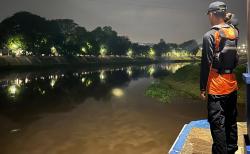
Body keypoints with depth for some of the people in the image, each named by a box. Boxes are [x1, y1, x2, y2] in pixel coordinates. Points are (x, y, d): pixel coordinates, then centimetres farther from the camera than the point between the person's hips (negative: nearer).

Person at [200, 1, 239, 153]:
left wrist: (203, 88, -7)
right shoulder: (234, 32, 4)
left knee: (217, 124, 1)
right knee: (231, 120, 19)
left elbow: (206, 65, -15)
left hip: (217, 88, -7)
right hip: (232, 85, 7)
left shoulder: (210, 35, -13)